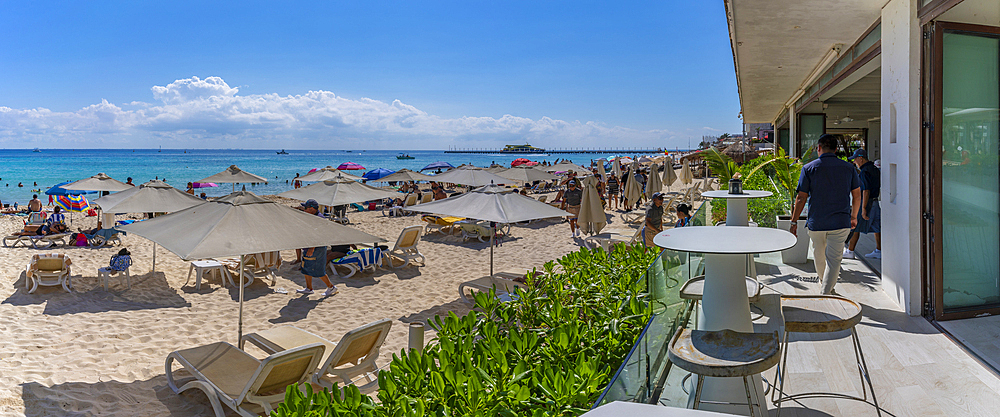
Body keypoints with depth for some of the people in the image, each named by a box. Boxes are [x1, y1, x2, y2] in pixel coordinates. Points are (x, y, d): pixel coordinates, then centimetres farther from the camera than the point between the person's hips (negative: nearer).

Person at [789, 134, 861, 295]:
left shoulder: (809, 168, -4)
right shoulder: (848, 168, 3)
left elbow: (801, 198, -6)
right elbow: (857, 195, 10)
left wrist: (794, 222, 0)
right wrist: (854, 216, 25)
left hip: (816, 222, 0)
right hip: (840, 222, 0)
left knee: (819, 255, 21)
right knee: (834, 259, 2)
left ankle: (823, 281, 42)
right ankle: (827, 291, -4)